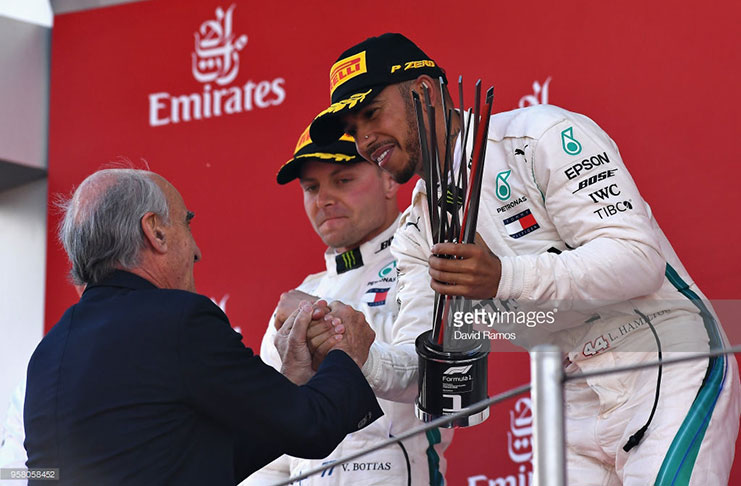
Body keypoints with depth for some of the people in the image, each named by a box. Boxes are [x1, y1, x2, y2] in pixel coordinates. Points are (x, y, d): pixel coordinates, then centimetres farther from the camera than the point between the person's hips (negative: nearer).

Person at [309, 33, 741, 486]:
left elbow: (640, 259, -21)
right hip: (580, 406, 7)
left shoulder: (543, 135, -11)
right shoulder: (417, 231, 11)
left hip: (671, 372, -7)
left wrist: (505, 278, -32)